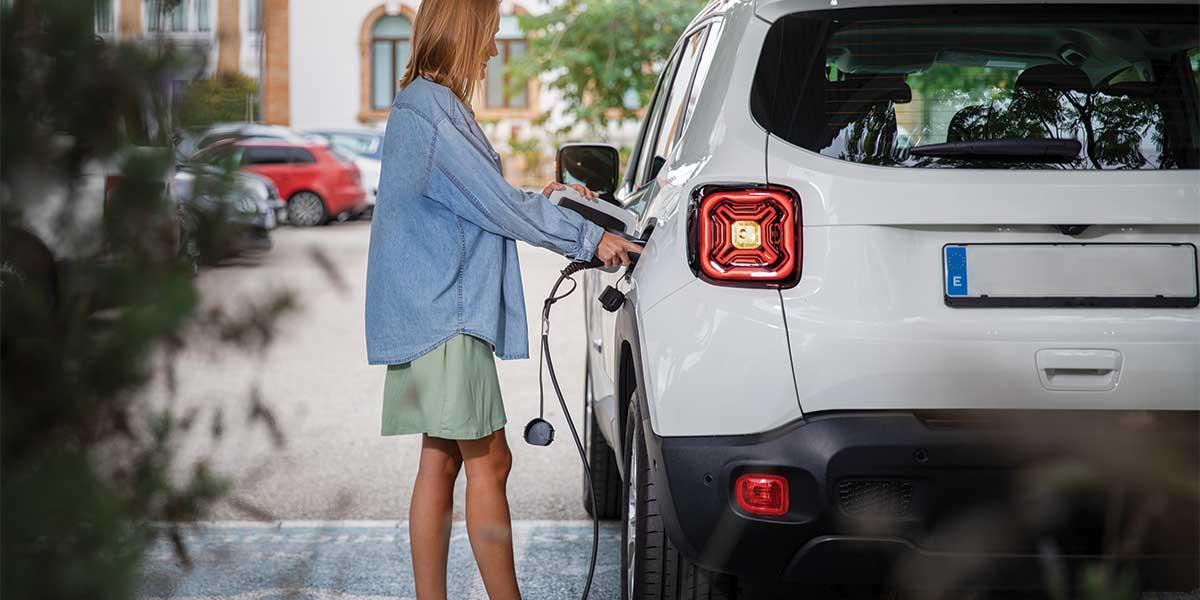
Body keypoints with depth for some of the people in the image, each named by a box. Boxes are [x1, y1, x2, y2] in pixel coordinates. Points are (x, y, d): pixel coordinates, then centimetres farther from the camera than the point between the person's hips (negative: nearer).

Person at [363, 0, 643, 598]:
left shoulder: (426, 105, 17)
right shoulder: (430, 110, -15)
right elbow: (497, 205, -15)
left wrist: (541, 201, 22)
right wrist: (587, 238, -9)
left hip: (428, 313, 10)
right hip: (443, 311, -10)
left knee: (440, 462, 9)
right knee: (488, 463, -6)